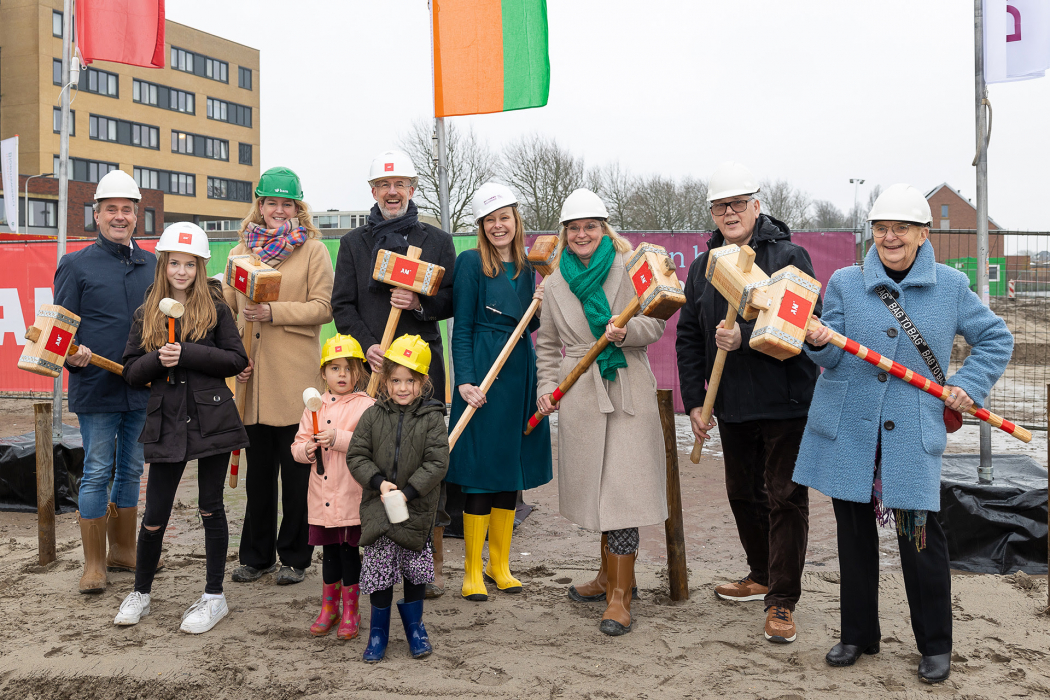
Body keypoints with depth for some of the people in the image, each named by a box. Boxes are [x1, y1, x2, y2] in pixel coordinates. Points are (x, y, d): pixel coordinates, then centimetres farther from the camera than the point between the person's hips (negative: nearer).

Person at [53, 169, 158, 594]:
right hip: (96, 388, -4)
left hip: (143, 388, 4)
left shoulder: (152, 265, 11)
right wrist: (72, 353, -20)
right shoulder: (76, 265, 1)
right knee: (97, 473, 1)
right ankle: (94, 563, 13)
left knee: (131, 471, 13)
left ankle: (123, 551, 27)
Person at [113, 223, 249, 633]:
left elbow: (237, 360, -6)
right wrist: (158, 359, -13)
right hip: (166, 422, 2)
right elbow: (131, 372, 7)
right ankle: (141, 592, 29)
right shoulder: (147, 314, 8)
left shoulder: (215, 308, 1)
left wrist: (187, 353, -16)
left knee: (210, 507, 7)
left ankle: (214, 597, 20)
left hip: (211, 419, -2)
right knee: (155, 514, 7)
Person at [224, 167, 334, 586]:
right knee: (258, 470, 13)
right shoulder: (242, 250, 14)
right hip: (253, 377, 4)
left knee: (296, 471, 3)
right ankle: (257, 556, 25)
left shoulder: (313, 249, 2)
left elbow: (323, 307, -7)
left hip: (295, 377, -4)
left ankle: (295, 558, 17)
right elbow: (229, 307, 15)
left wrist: (274, 312, -18)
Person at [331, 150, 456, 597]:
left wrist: (421, 303, -11)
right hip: (372, 364, 1)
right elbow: (342, 305, 8)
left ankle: (432, 561, 8)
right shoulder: (354, 243, 15)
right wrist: (366, 345, -8)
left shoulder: (437, 241, 13)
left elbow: (453, 301, 10)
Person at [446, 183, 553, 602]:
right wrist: (464, 380, -16)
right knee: (480, 471, -2)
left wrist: (540, 306, -1)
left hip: (519, 371, 6)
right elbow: (461, 329, -8)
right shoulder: (471, 263, -5)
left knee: (512, 471, 11)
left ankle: (500, 564, 24)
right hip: (482, 374, -6)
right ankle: (473, 571, 10)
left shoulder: (525, 266, 12)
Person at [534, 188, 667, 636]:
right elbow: (547, 344, 19)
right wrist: (546, 387, 7)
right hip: (580, 395, 4)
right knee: (597, 486, 10)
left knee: (621, 488, -8)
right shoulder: (554, 285, 13)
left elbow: (656, 323, 1)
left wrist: (627, 330, -19)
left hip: (627, 392, -3)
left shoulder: (630, 268, 3)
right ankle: (611, 575, 29)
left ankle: (619, 596, -2)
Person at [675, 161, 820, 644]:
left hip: (786, 403, -6)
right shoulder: (703, 266, 9)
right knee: (743, 494, 17)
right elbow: (688, 338, 11)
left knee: (785, 498, -1)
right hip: (732, 406, 6)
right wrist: (694, 400, 5)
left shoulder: (789, 256, -7)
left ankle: (782, 600, 8)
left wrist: (746, 338, -27)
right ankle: (762, 575, 37)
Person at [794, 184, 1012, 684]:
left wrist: (969, 385, 1)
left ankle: (935, 645, 20)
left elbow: (996, 339, 14)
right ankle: (858, 634, 27)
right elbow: (833, 358, -1)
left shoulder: (950, 286, 3)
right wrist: (818, 342, -23)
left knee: (920, 536, -1)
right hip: (849, 431, 1)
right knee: (854, 531, 10)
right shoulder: (844, 283, 4)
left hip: (913, 433, -1)